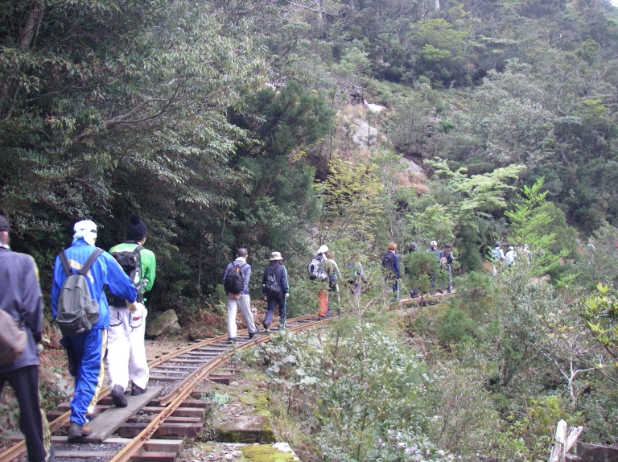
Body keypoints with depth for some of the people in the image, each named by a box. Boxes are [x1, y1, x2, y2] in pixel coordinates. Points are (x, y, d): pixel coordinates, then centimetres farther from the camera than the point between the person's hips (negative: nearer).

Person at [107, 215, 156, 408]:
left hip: (113, 304, 2)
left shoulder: (113, 251, 6)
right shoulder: (147, 255, -1)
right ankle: (138, 383, 23)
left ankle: (117, 384, -16)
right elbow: (149, 284, 6)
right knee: (136, 345, 11)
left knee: (116, 345, 0)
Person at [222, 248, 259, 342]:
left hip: (230, 294, 2)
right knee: (247, 313, 14)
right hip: (242, 293, -2)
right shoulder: (247, 266, -1)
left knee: (231, 314, -2)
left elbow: (224, 279, 2)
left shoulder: (230, 265, 8)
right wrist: (240, 293, -11)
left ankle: (231, 336, -8)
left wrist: (229, 291, -1)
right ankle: (252, 331, 32)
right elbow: (245, 281, -11)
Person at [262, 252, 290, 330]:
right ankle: (282, 324, 20)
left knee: (270, 309, 2)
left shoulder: (267, 269, 8)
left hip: (270, 292, 3)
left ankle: (267, 321, -24)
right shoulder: (282, 268, -6)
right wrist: (287, 291, -8)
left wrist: (264, 293, 16)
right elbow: (284, 281, -11)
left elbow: (263, 281, 10)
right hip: (280, 291, -3)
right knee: (282, 308, 15)